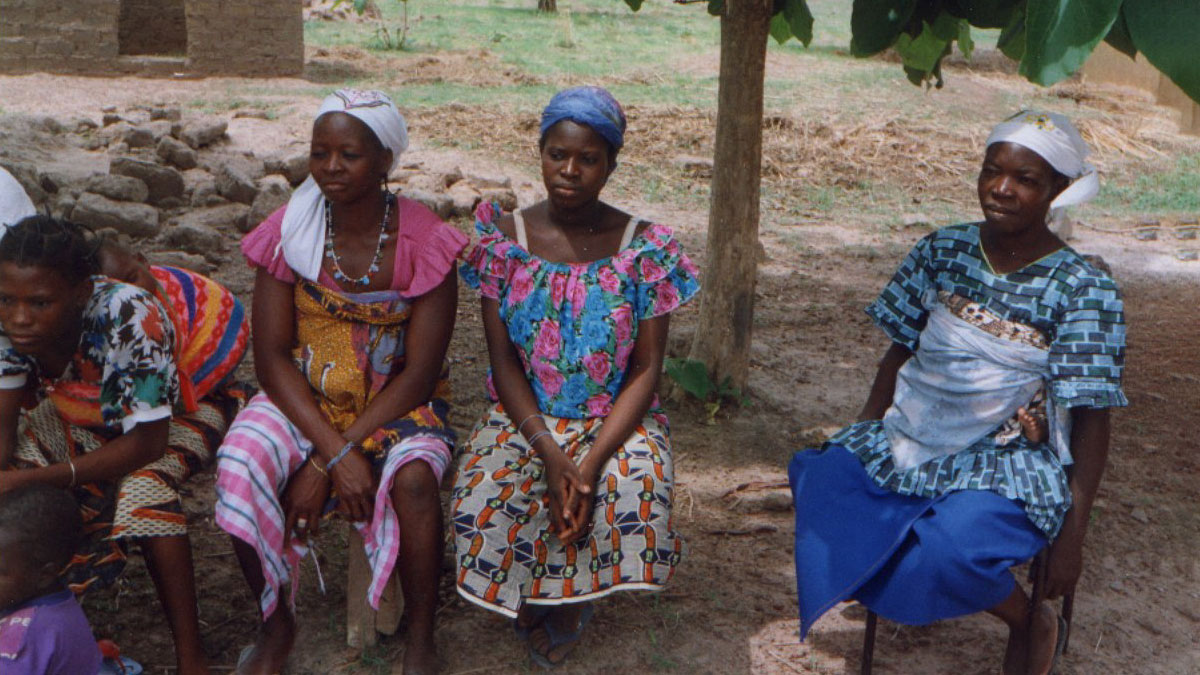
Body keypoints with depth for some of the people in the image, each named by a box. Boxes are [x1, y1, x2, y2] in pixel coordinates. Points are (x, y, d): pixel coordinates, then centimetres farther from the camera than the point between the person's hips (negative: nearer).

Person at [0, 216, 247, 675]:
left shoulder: (128, 318, -37)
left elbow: (146, 444, -33)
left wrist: (37, 478, -39)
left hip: (179, 410, -6)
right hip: (87, 412, 6)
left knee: (143, 489, -34)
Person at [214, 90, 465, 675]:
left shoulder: (424, 243, -12)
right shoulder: (289, 233, -6)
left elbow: (420, 372, -13)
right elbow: (271, 356, -8)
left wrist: (335, 456, -20)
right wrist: (332, 451, -21)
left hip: (396, 402, -2)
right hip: (303, 399, 2)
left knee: (412, 479, -33)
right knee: (240, 467, -27)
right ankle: (275, 623, 0)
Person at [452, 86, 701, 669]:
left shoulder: (646, 249, -6)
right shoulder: (504, 238, -2)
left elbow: (647, 369, -8)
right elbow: (503, 360, -4)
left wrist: (591, 463, -22)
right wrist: (549, 454, -19)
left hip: (618, 419, 0)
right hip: (525, 418, 1)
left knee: (638, 501, -31)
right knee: (481, 506, -28)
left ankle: (570, 599, 4)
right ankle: (529, 600, 9)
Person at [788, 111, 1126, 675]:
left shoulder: (1083, 292, -9)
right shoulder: (941, 251, 4)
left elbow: (1091, 421, -8)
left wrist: (1073, 535, -11)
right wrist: (861, 438, 5)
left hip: (1009, 467, -4)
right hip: (908, 440, 4)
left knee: (948, 549, -32)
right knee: (820, 480, -23)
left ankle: (1032, 624, 3)